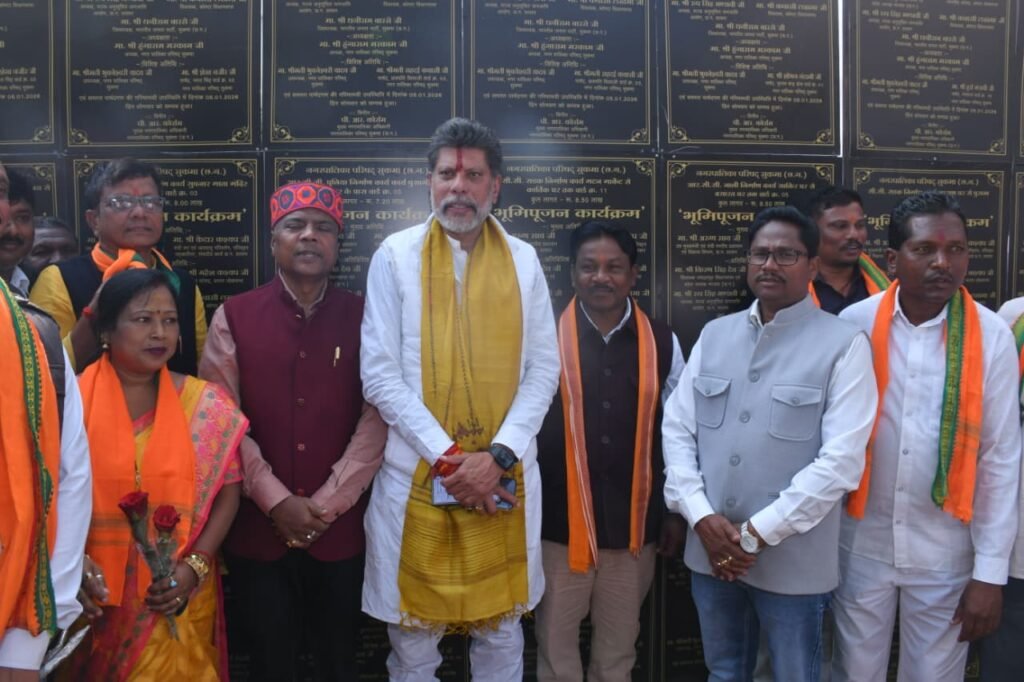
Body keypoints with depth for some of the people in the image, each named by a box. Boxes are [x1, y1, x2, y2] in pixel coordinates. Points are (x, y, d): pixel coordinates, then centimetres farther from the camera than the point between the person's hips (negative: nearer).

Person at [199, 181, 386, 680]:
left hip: (340, 528, 0)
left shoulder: (363, 318, 0)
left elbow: (378, 419, -6)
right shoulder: (234, 317, 0)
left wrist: (325, 504, -12)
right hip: (257, 527, 0)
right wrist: (276, 500, -12)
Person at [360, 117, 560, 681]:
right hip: (417, 477, -1)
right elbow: (379, 375, -6)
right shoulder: (396, 255, -2)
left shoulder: (523, 259, 5)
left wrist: (498, 456, -9)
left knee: (501, 634, 15)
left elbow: (544, 368, 3)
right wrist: (448, 457, -12)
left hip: (504, 478, 2)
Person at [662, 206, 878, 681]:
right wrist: (702, 517, -8)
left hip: (792, 561, -4)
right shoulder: (715, 334, 6)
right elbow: (676, 427, 4)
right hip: (710, 552, 4)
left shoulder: (844, 344, -9)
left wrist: (757, 533, -14)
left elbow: (841, 460, -15)